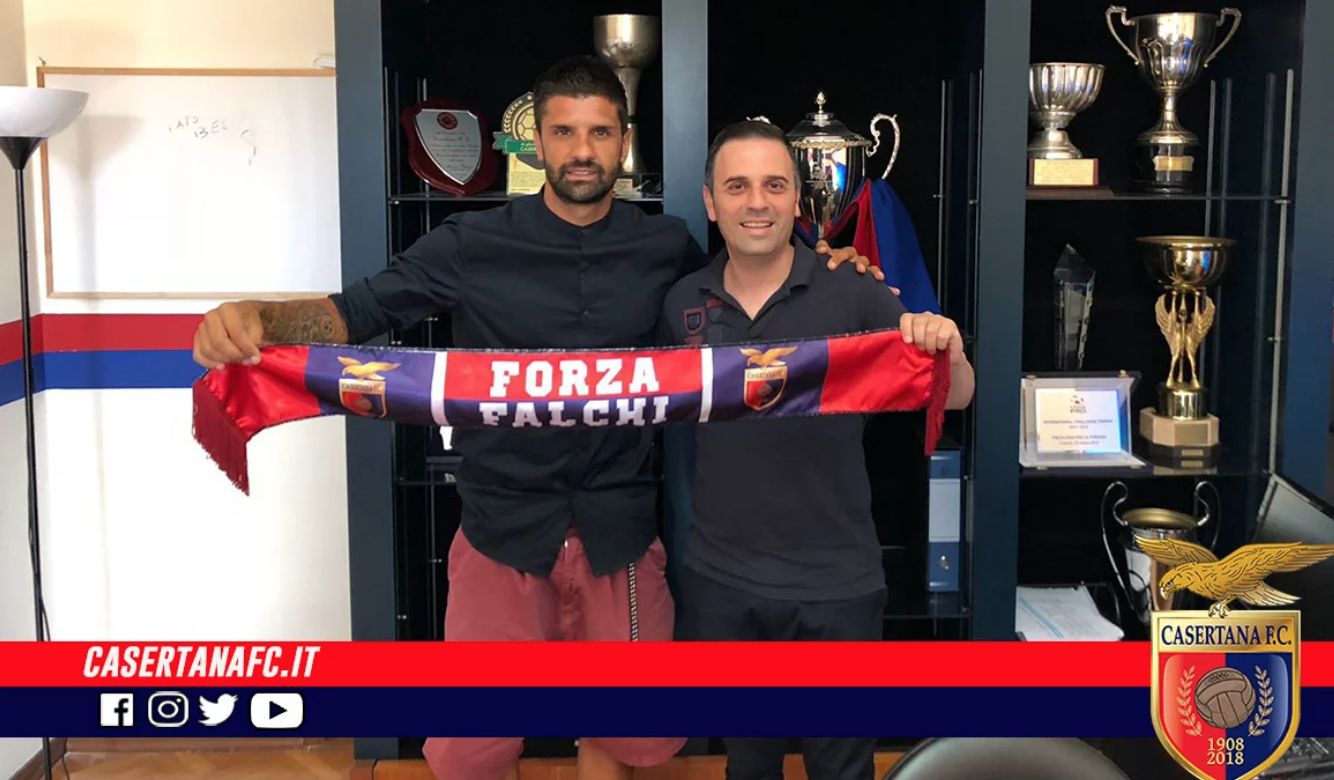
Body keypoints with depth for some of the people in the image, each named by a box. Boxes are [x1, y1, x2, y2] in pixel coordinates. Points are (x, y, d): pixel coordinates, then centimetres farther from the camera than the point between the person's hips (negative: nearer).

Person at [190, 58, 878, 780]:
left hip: (619, 534, 2)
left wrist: (823, 268, 0)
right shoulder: (472, 246, -3)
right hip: (504, 530, -1)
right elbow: (358, 309, -7)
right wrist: (256, 316, -27)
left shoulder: (666, 249, 3)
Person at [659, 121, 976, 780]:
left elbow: (955, 400, -12)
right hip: (719, 580, 3)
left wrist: (946, 352, -32)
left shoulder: (852, 295, -10)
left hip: (835, 583, -2)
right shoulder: (683, 304, 0)